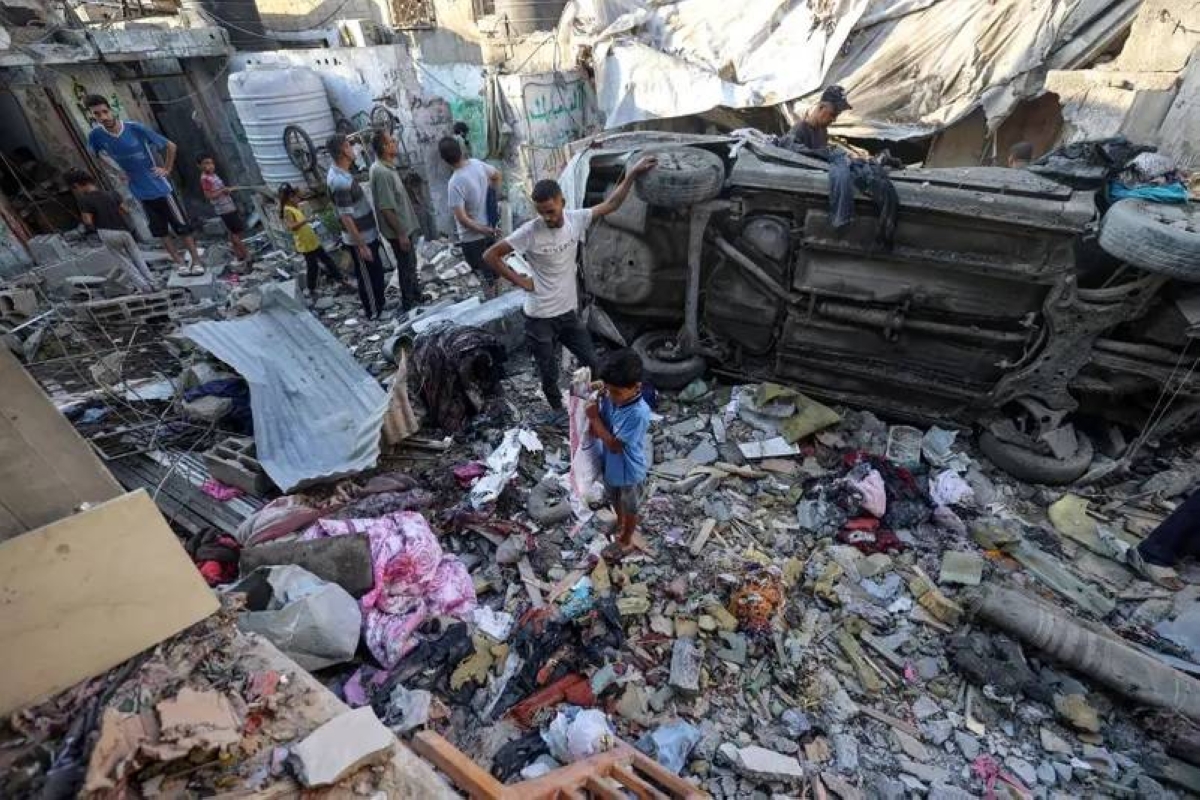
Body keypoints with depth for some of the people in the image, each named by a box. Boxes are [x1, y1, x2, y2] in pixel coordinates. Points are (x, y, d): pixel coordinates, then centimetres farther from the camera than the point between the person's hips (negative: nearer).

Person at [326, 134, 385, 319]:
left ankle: (379, 305, 37)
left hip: (367, 234, 9)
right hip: (360, 239, -9)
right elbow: (346, 218, -25)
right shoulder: (340, 182, -26)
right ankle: (374, 312, 21)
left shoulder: (339, 172, 6)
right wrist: (361, 246, -22)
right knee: (368, 277, 6)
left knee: (377, 272, 21)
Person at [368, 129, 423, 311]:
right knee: (406, 266, 3)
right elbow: (386, 209, -24)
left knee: (411, 264, 19)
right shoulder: (381, 172, -23)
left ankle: (417, 296, 33)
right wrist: (400, 234, -21)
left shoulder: (387, 167, 7)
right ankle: (408, 303, 16)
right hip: (398, 230, -9)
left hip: (404, 226, 9)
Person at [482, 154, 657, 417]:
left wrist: (632, 174, -4)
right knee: (549, 373, 13)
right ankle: (557, 409, 40)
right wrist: (519, 280, -13)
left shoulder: (575, 219, -7)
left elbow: (610, 205, 2)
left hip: (568, 312, 4)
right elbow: (490, 255, -14)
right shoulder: (529, 232, -20)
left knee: (591, 363, 15)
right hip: (540, 318, -4)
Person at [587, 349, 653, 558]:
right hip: (610, 465, 6)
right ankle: (620, 525, 60)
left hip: (629, 472, -6)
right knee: (615, 500, 32)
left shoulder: (638, 413, -37)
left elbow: (614, 445, -31)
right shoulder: (610, 397, -17)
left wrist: (594, 417, -29)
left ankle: (626, 541, 48)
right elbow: (594, 430, -5)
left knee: (629, 508, 23)